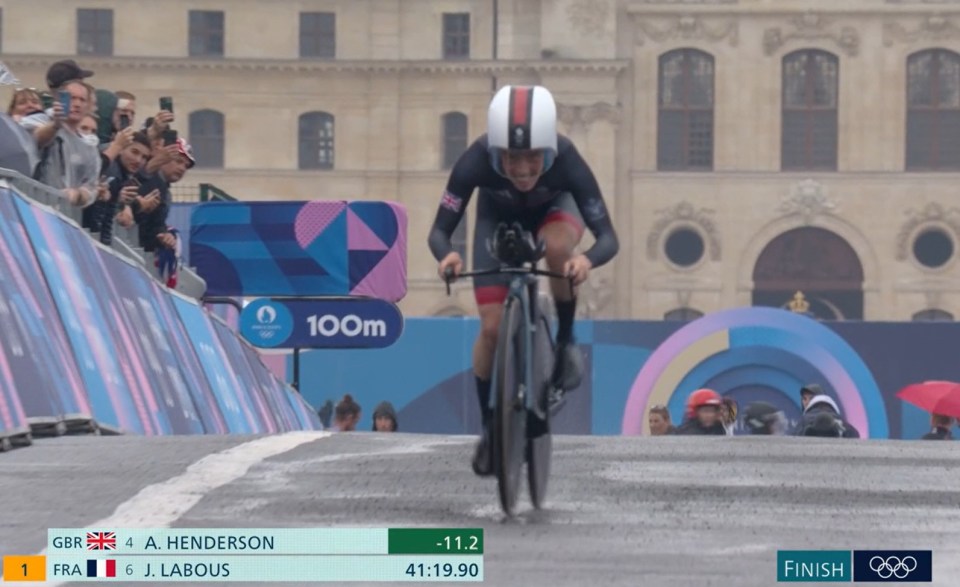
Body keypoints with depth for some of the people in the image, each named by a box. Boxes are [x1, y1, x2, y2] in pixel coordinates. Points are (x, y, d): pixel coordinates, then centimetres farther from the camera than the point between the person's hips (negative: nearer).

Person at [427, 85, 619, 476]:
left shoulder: (567, 163, -39)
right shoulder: (475, 163, -39)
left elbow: (608, 236, -37)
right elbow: (440, 230, -31)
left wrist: (588, 260, -59)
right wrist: (446, 255, -55)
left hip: (553, 208, -1)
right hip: (498, 217, 1)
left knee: (558, 246, -37)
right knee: (492, 328, -9)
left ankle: (565, 340, -12)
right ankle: (488, 426, 12)